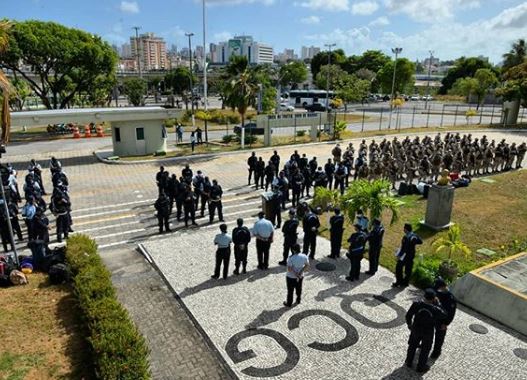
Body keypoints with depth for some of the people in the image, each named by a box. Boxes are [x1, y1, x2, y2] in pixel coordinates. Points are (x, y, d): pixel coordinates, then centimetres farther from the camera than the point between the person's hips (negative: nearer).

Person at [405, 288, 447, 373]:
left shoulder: (416, 304, -23)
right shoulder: (435, 309, -27)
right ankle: (420, 367, 38)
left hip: (416, 329, 2)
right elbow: (444, 315, -4)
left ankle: (409, 362, 42)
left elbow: (408, 315, -12)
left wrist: (409, 324, 8)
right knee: (425, 350, 22)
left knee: (412, 346, 25)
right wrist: (437, 303, -6)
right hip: (428, 332, -2)